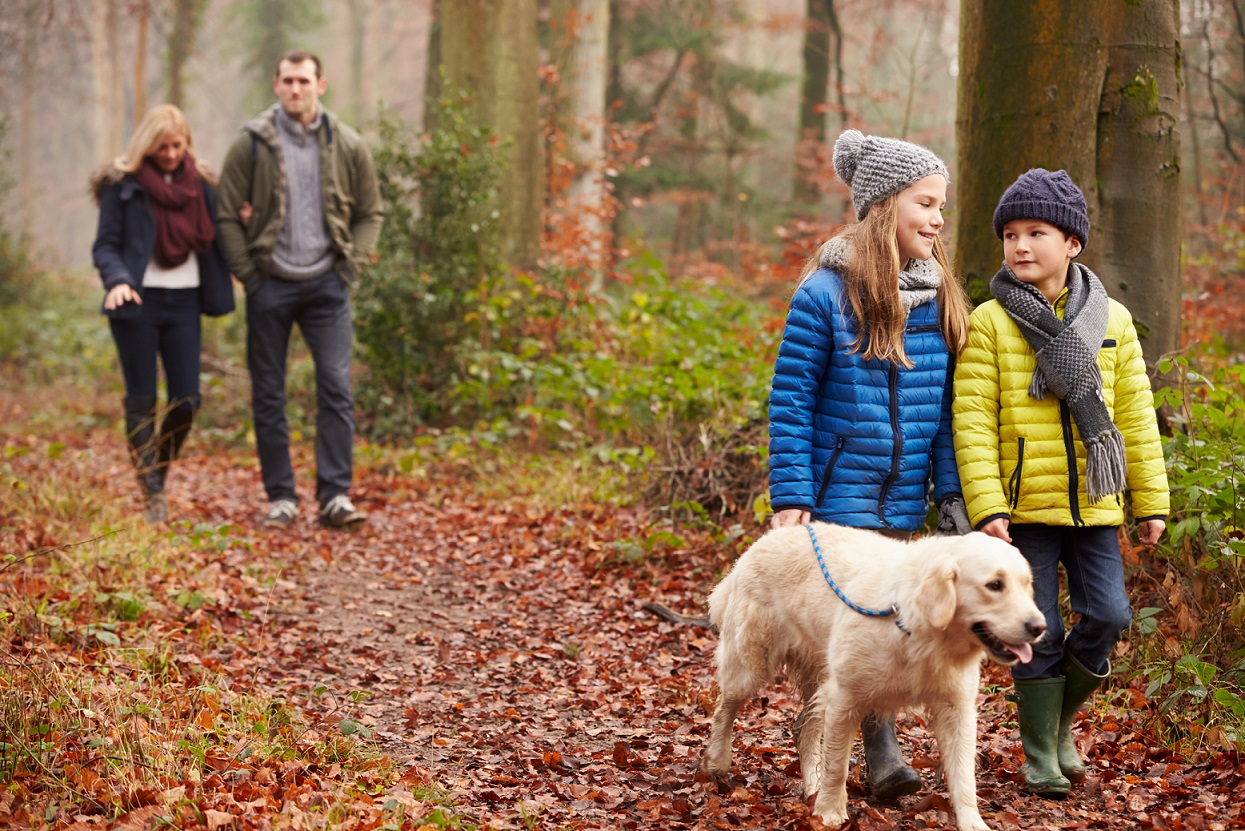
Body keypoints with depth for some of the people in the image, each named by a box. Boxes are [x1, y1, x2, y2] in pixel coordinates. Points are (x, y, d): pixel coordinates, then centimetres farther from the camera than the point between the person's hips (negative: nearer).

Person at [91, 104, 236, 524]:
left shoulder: (200, 183, 10)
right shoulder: (122, 185, -1)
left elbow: (212, 238, 15)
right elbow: (105, 245, -4)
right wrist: (117, 280, -22)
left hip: (184, 303, 3)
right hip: (138, 302, -3)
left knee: (186, 400, -1)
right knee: (142, 401, -1)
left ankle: (160, 472, 22)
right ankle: (153, 497, 3)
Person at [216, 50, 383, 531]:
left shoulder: (347, 146, 4)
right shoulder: (251, 145, -2)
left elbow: (370, 212, 13)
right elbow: (228, 217, 1)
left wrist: (351, 265, 1)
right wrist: (249, 275, -5)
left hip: (326, 284, 1)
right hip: (270, 286, -1)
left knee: (337, 388, -8)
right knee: (268, 397, 4)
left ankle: (336, 496, -5)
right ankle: (280, 498, 12)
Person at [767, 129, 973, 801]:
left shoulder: (939, 299, 8)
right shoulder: (827, 293, -10)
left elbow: (943, 410, 11)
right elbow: (790, 401, -8)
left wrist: (950, 492, 7)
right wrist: (790, 497, -12)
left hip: (904, 504, 6)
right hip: (839, 496, -6)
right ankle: (882, 753, 2)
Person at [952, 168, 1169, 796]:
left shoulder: (1111, 320, 6)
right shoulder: (989, 323, -4)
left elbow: (1135, 415, 9)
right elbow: (973, 421, -7)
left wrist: (1151, 500, 8)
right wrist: (986, 505, -15)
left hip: (1095, 504, 3)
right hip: (1025, 506, -3)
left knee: (1107, 616, -2)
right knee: (1038, 631, 0)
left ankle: (1060, 715, 23)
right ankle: (1040, 753, 13)